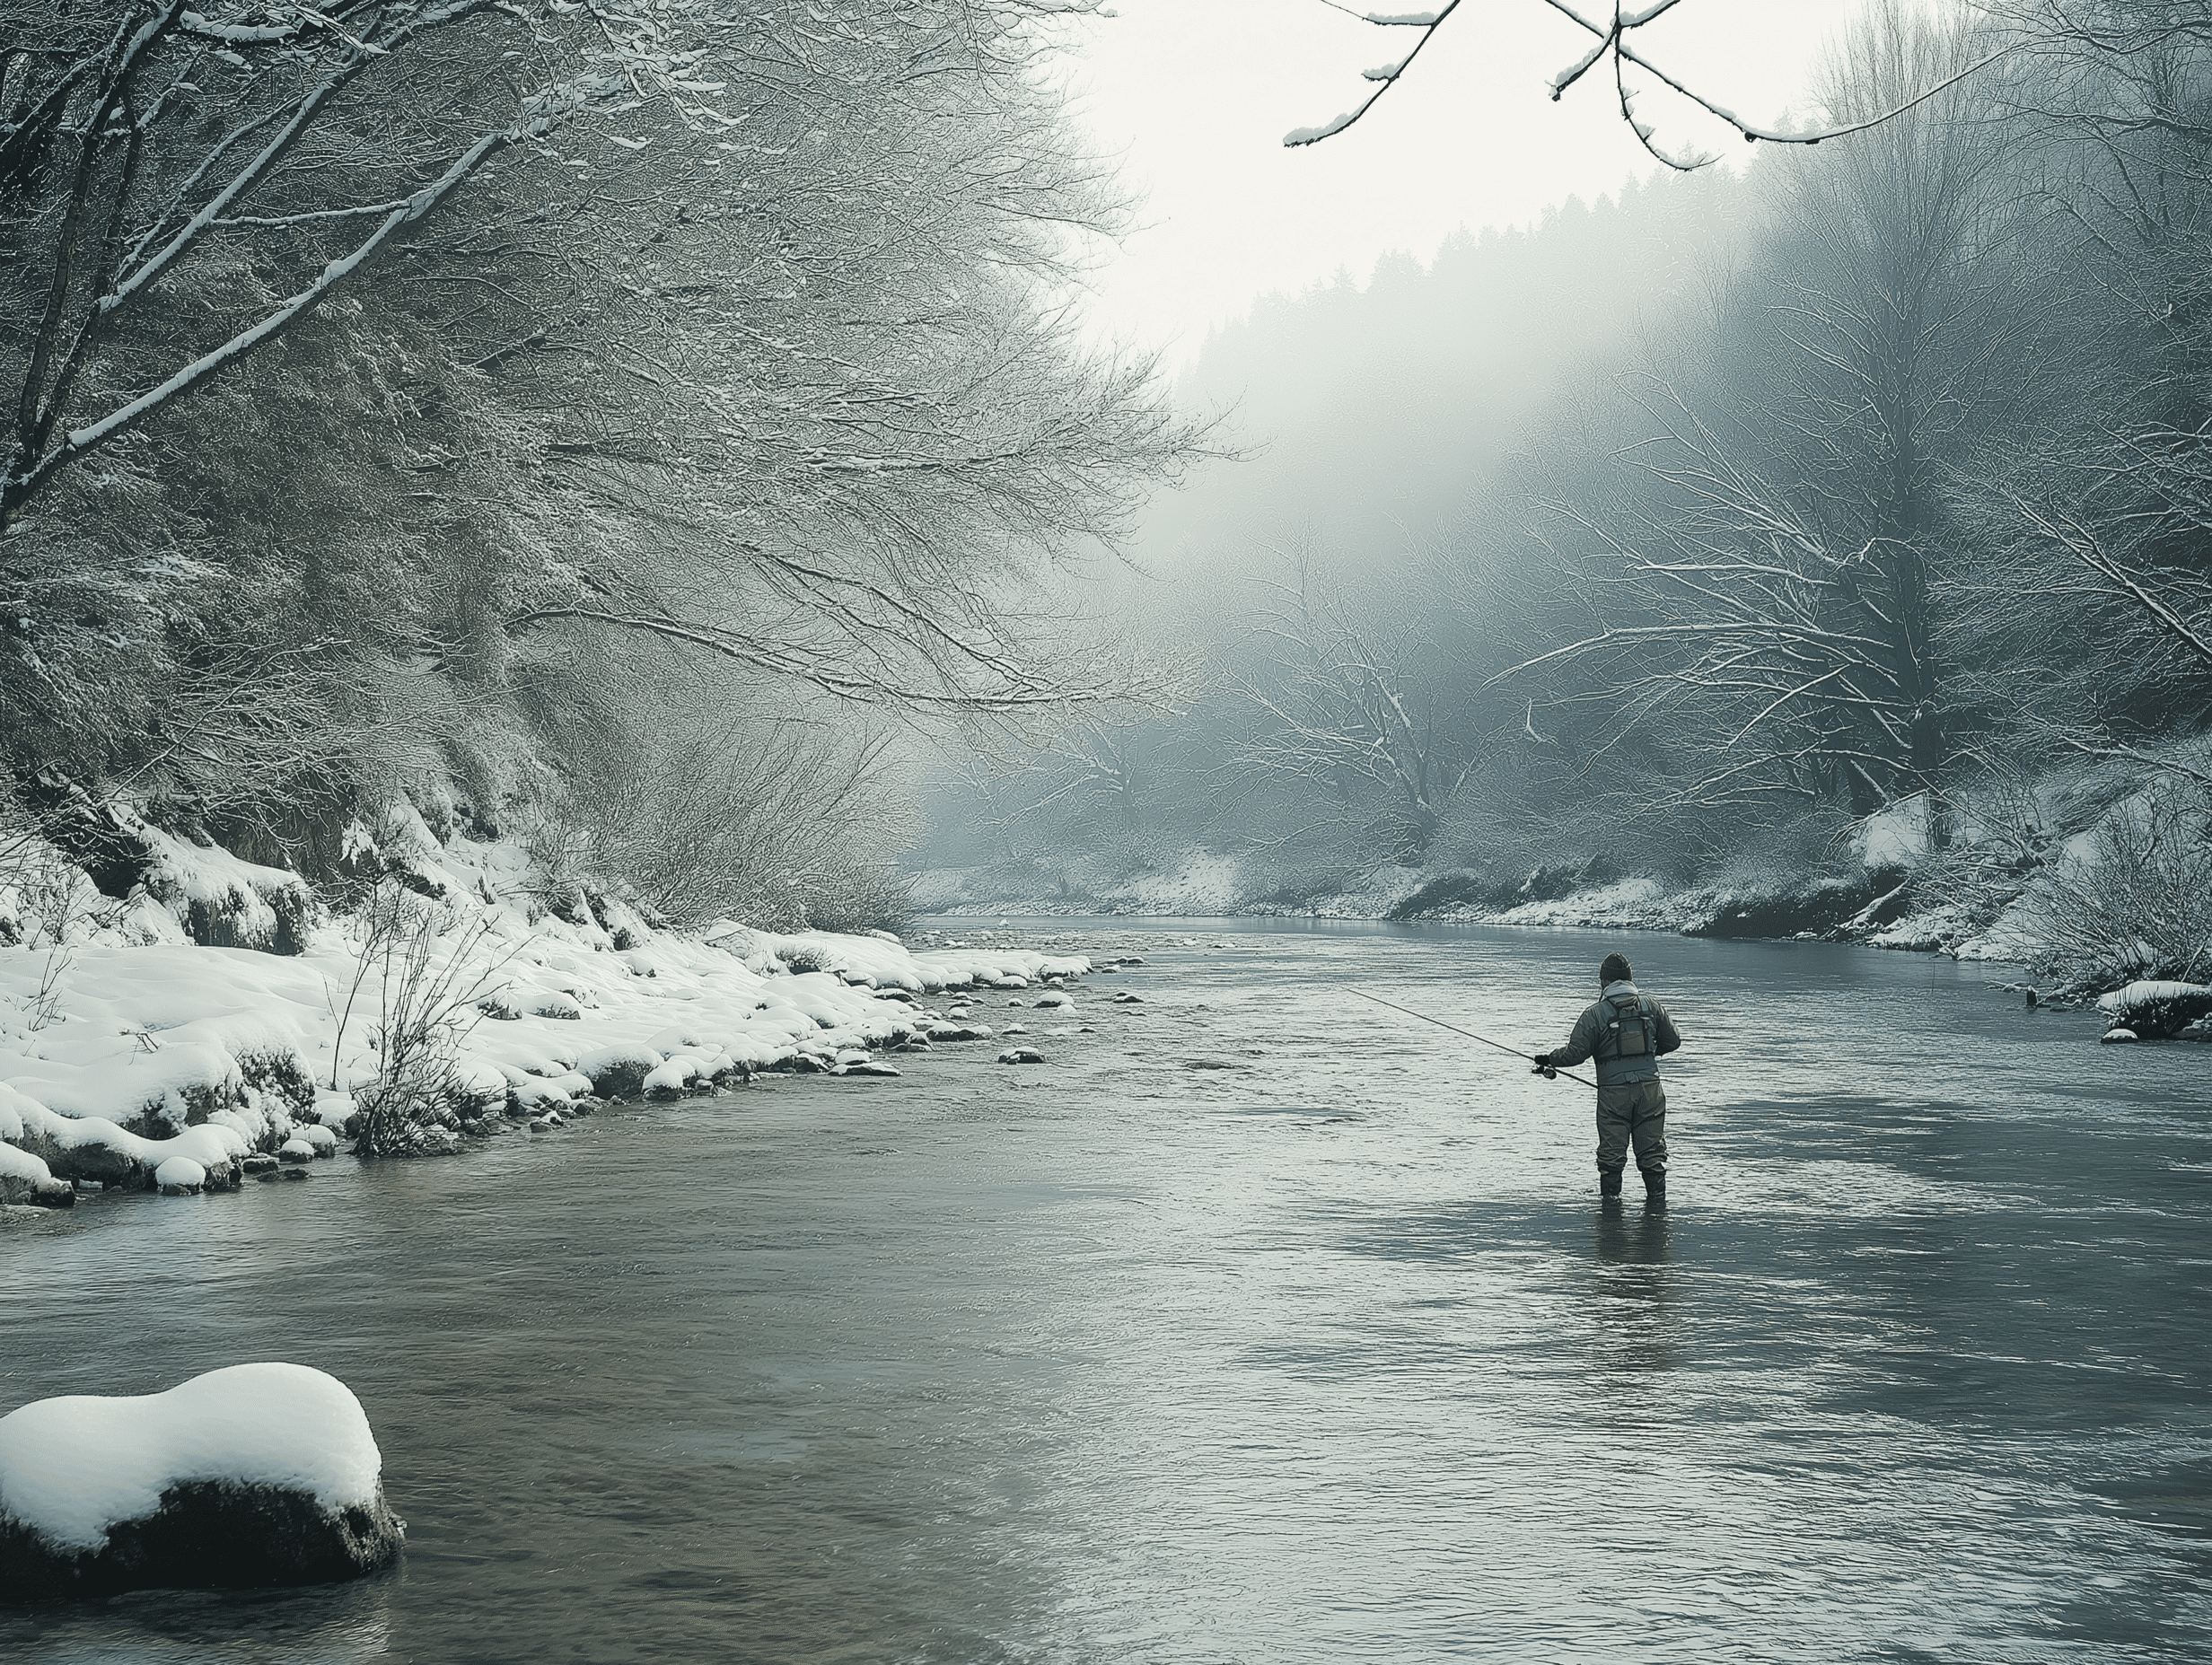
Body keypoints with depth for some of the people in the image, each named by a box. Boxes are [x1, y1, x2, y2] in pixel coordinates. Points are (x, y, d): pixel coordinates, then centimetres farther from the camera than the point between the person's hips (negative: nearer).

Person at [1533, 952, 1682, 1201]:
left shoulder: (1595, 1013, -6)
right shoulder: (1651, 1005, 5)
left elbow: (1575, 1053, -7)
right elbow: (1672, 1041, 14)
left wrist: (1549, 1060, 11)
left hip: (1613, 1092, -3)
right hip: (1649, 1087, 3)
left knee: (1611, 1153, 4)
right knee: (1652, 1152, 9)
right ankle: (1658, 1200, 11)